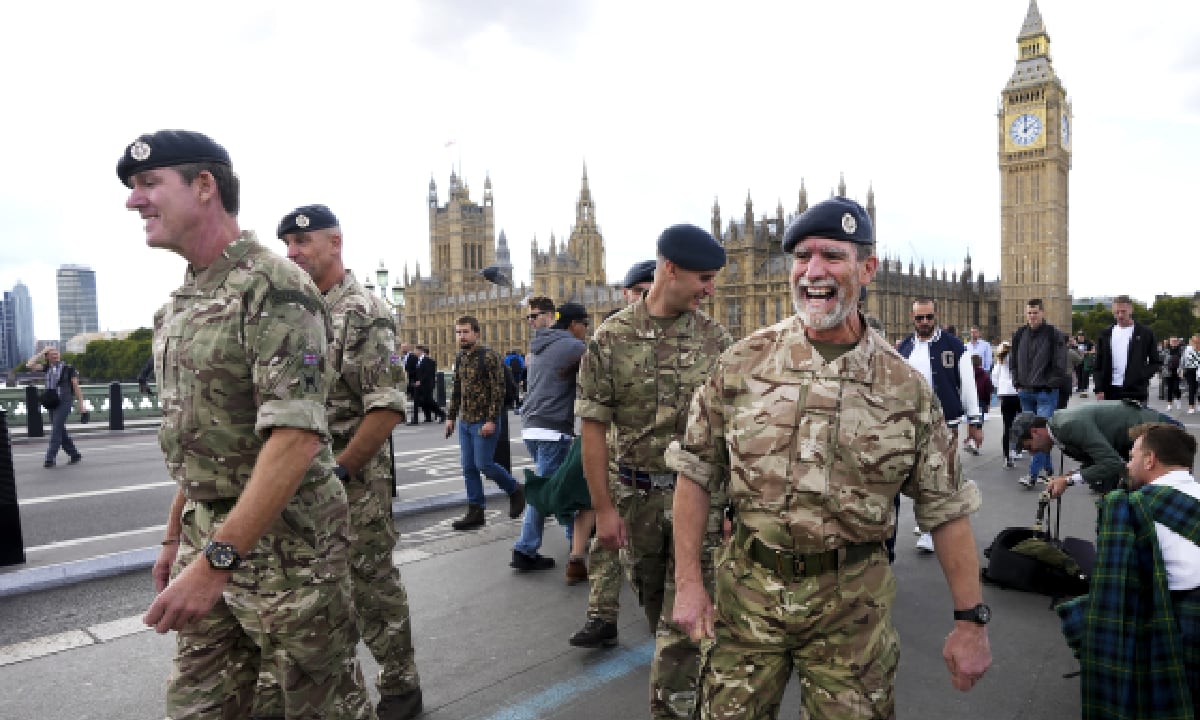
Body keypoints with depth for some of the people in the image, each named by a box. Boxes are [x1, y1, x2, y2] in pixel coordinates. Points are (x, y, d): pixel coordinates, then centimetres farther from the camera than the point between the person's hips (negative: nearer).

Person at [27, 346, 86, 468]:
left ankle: (50, 458, -10)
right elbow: (30, 365, -4)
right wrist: (42, 352, -2)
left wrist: (81, 405, -6)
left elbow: (76, 387, -3)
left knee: (56, 430, -12)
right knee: (61, 432, 9)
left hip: (64, 402, -5)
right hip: (51, 403, 5)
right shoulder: (47, 367, 9)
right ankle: (75, 455, 21)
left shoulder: (68, 368, -4)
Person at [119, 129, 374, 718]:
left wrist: (217, 559, -27)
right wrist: (177, 536, 20)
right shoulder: (180, 303, 12)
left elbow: (297, 437, -26)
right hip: (207, 535, 8)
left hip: (285, 538, -8)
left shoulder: (273, 287, -17)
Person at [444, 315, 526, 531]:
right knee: (468, 468, 7)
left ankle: (516, 490, 18)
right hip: (464, 422, 8)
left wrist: (491, 420, -20)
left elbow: (498, 390, -15)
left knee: (483, 464, -6)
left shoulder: (489, 356, -12)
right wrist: (451, 417, 14)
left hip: (484, 422, -7)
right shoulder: (460, 359, 11)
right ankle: (475, 513, 16)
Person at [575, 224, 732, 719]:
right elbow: (593, 426, -5)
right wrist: (603, 506, -7)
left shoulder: (716, 340, -3)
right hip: (636, 494, 1)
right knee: (654, 604, 21)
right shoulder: (611, 338, -6)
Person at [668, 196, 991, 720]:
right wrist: (688, 582, -4)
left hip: (852, 603, 0)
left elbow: (946, 508, 2)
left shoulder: (906, 387, -4)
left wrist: (970, 620, 1)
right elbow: (695, 473, -1)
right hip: (747, 588, 1)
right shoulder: (743, 362, -5)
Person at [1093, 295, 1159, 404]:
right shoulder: (1106, 334, 9)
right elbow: (1099, 365, 8)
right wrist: (1099, 390, 0)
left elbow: (1156, 362, 6)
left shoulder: (1145, 333, 4)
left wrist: (1143, 375, -11)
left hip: (1136, 392, -2)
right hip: (1111, 391, 2)